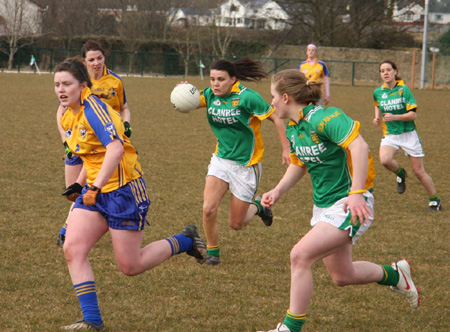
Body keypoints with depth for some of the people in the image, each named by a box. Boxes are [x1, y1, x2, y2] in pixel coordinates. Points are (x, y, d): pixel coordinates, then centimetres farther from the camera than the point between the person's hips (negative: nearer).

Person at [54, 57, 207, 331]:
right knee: (72, 249, -9)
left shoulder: (93, 108, -18)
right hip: (95, 190, 8)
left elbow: (115, 148, -31)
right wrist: (80, 183, 17)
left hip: (123, 190, -8)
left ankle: (185, 241, 21)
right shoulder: (69, 117, 9)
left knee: (130, 266, -2)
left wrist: (95, 187, -33)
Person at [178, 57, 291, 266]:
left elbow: (275, 118, -11)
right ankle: (213, 252, 10)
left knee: (236, 224, 3)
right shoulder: (211, 95, -3)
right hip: (221, 160, 4)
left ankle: (256, 206, 36)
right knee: (209, 209, -14)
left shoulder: (247, 97, -18)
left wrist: (286, 148, -13)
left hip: (246, 164, -4)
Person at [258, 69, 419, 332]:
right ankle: (394, 274, 43)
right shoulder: (293, 129, 7)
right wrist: (278, 191, 4)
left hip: (350, 205, -10)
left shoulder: (324, 118, -21)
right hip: (324, 206, 10)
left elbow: (359, 146, -31)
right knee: (342, 276, 17)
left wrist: (356, 193, -36)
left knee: (300, 255, -21)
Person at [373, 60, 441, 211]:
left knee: (419, 171, 1)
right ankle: (400, 174, 4)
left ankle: (434, 199, 22)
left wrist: (395, 117, -26)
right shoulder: (378, 92, 2)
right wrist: (377, 118, 5)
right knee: (385, 160, -29)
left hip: (408, 134, -3)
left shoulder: (404, 90, -10)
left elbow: (413, 114, -13)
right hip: (390, 135, 3)